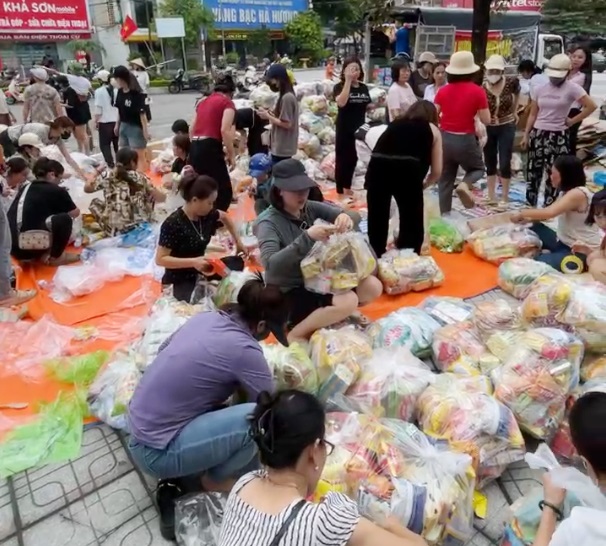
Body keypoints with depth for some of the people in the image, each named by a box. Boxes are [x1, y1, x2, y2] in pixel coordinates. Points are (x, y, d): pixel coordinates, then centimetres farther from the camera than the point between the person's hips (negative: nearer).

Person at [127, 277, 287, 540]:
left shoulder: (204, 317, 1)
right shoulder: (245, 351, -19)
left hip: (139, 433, 9)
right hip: (156, 451, -9)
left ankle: (178, 478, 10)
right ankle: (215, 479, 6)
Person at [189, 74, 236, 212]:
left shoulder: (203, 102, 23)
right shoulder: (227, 103, 3)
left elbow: (192, 129, 24)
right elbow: (225, 130, -11)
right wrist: (232, 154, -6)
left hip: (195, 148, 7)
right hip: (209, 148, -7)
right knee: (224, 191, 0)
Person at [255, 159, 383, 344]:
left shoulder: (311, 208, 1)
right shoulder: (269, 222, -17)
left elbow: (356, 217, -1)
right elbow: (271, 265, -32)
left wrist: (346, 217, -27)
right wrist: (307, 237, -40)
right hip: (289, 292, -6)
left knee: (373, 286, -8)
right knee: (348, 301, -27)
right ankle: (296, 335, -8)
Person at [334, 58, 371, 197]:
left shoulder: (364, 87, 8)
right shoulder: (340, 86, -7)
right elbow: (341, 102, -27)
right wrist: (348, 81, -24)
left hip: (359, 129, 5)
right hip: (344, 130, -5)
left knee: (353, 158, 15)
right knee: (342, 158, 1)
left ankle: (347, 187, 30)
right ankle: (340, 190, 10)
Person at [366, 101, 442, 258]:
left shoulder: (395, 123, 31)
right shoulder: (433, 130, 23)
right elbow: (437, 172, 19)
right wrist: (422, 185, 38)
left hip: (378, 166, 3)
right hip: (407, 169, -3)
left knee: (377, 221, 17)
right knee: (412, 222, 14)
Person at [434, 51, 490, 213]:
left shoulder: (443, 91, 0)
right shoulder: (477, 91, -9)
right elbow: (486, 120, -6)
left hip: (445, 138, 3)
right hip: (466, 140, -3)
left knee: (445, 180, 13)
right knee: (478, 168, 21)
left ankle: (444, 214, 15)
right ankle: (465, 185, -10)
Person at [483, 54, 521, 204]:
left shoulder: (512, 83, -11)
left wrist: (514, 111, 11)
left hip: (507, 127, -1)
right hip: (488, 128, 1)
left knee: (504, 164, -3)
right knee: (490, 163, 11)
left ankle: (504, 197, 11)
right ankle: (491, 197, 23)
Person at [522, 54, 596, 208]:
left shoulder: (572, 88, -6)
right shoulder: (541, 89, 6)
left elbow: (591, 106, -10)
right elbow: (533, 114, 10)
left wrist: (572, 121, -8)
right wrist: (526, 135, 7)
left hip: (558, 136, -4)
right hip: (537, 134, 4)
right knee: (533, 170, 8)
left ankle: (548, 207, 11)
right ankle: (530, 204, 19)